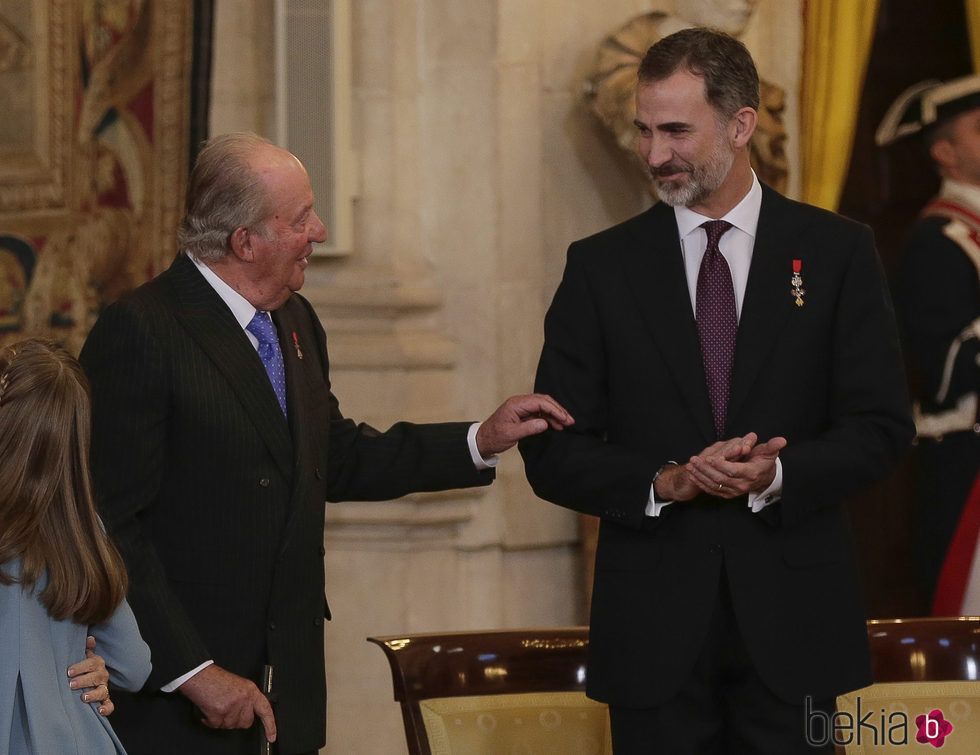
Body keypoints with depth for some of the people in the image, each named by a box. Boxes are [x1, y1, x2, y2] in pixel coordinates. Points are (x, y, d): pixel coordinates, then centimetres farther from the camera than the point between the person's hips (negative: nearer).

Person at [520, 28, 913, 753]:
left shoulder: (837, 251, 4)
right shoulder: (602, 266, 5)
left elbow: (881, 426, 1)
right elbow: (552, 453, 3)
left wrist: (778, 474, -17)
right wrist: (665, 481, -14)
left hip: (792, 618, 0)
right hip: (655, 629, 1)